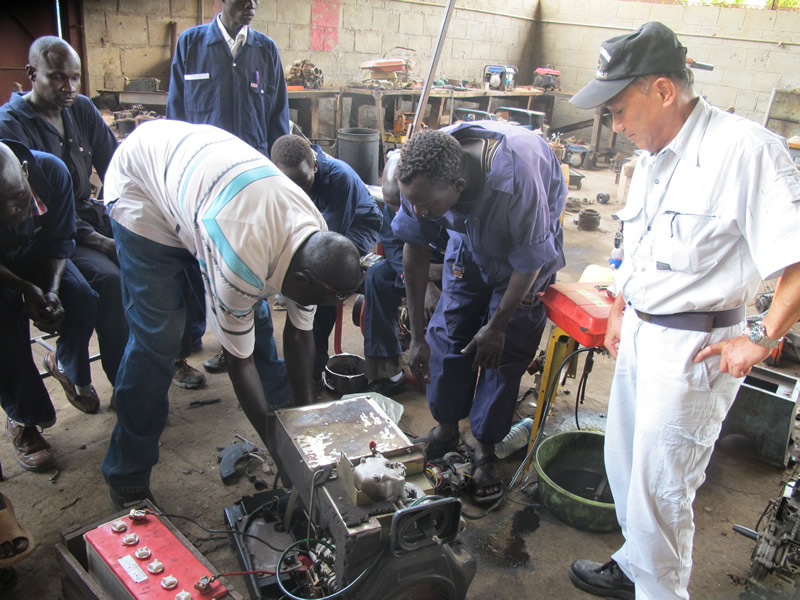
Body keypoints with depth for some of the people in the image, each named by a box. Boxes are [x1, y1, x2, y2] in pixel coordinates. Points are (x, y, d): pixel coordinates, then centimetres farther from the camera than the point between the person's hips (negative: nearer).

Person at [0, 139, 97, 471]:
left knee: (81, 299, -24)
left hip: (40, 257, 2)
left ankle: (67, 366, 9)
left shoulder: (51, 170, -28)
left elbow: (60, 240, -13)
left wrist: (52, 289, -26)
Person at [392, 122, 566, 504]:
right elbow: (415, 249, -16)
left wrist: (497, 325, -14)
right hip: (470, 239, 4)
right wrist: (417, 337, -13)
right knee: (447, 332, 1)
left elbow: (529, 263, -27)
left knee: (504, 348, -6)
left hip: (528, 245, -4)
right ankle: (446, 427, 22)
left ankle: (485, 449, 12)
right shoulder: (421, 175, -29)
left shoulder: (515, 178, -44)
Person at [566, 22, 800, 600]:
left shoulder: (744, 148, -19)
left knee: (659, 487, 3)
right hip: (640, 333, 9)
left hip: (693, 347, -8)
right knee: (625, 466, 20)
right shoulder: (653, 157, 9)